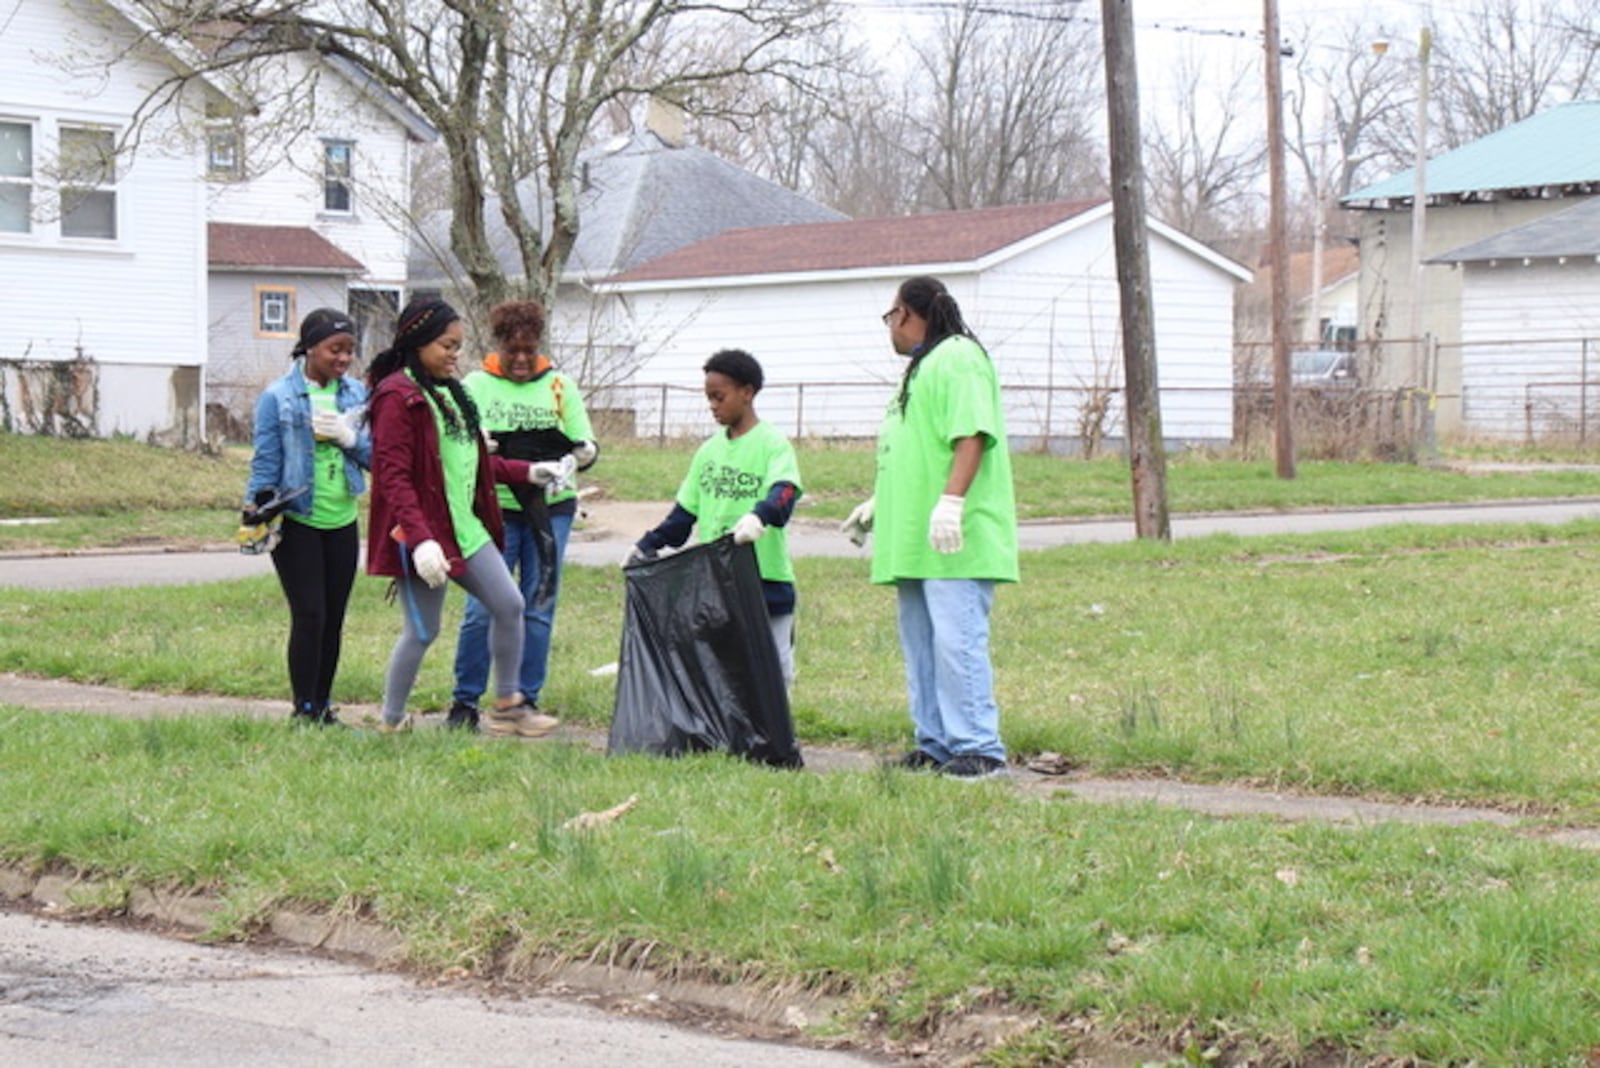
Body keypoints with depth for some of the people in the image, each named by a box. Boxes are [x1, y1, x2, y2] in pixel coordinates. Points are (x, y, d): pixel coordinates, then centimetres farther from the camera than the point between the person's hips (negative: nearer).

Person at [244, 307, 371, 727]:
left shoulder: (357, 395, 7)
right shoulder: (278, 398, -5)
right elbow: (265, 461, -4)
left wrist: (351, 437, -13)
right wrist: (255, 512, -12)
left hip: (341, 523, 4)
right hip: (295, 522, -4)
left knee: (334, 619, 8)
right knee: (309, 616, -8)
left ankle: (323, 704, 18)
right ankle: (304, 709, 1)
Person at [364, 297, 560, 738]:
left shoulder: (448, 391, 14)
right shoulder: (398, 397, -15)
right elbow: (394, 477, -21)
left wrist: (526, 472, 21)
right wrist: (420, 539, -30)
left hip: (465, 526, 9)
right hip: (424, 532, -9)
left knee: (509, 605, 6)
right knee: (423, 630, -1)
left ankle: (506, 705, 19)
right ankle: (391, 722, 15)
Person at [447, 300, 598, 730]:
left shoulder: (559, 386, 7)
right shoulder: (475, 386, 3)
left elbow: (588, 447, 7)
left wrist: (575, 458, -16)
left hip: (551, 509, 2)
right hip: (495, 509, -1)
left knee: (538, 608, 4)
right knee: (481, 608, -6)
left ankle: (527, 698, 14)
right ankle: (465, 699, 6)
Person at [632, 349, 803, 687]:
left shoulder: (772, 443, -4)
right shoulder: (709, 450, 15)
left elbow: (785, 492, -22)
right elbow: (686, 511, 22)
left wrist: (759, 516, -41)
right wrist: (648, 546, 17)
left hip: (766, 578, -6)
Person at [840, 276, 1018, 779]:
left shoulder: (958, 358, -9)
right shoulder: (921, 366, 23)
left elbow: (971, 436, -20)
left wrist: (951, 501, -28)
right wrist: (876, 504, 32)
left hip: (956, 540, -11)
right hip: (915, 539, 11)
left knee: (957, 640, -13)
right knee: (921, 647, 11)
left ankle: (980, 748, -12)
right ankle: (937, 744, 16)